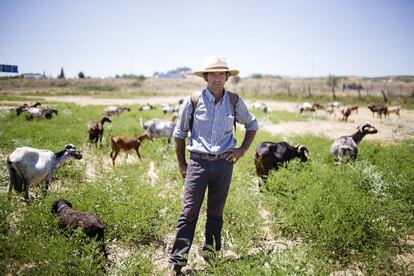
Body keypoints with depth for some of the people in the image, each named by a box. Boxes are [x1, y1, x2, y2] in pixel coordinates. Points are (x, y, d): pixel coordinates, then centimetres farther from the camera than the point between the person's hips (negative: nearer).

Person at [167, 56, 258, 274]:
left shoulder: (234, 101, 4)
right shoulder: (193, 101, -3)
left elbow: (252, 125, 20)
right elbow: (179, 133, 6)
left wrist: (243, 149, 8)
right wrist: (181, 163, 5)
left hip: (224, 163, 2)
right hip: (198, 162, -2)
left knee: (216, 212, 12)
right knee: (189, 211, -5)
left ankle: (211, 252, 28)